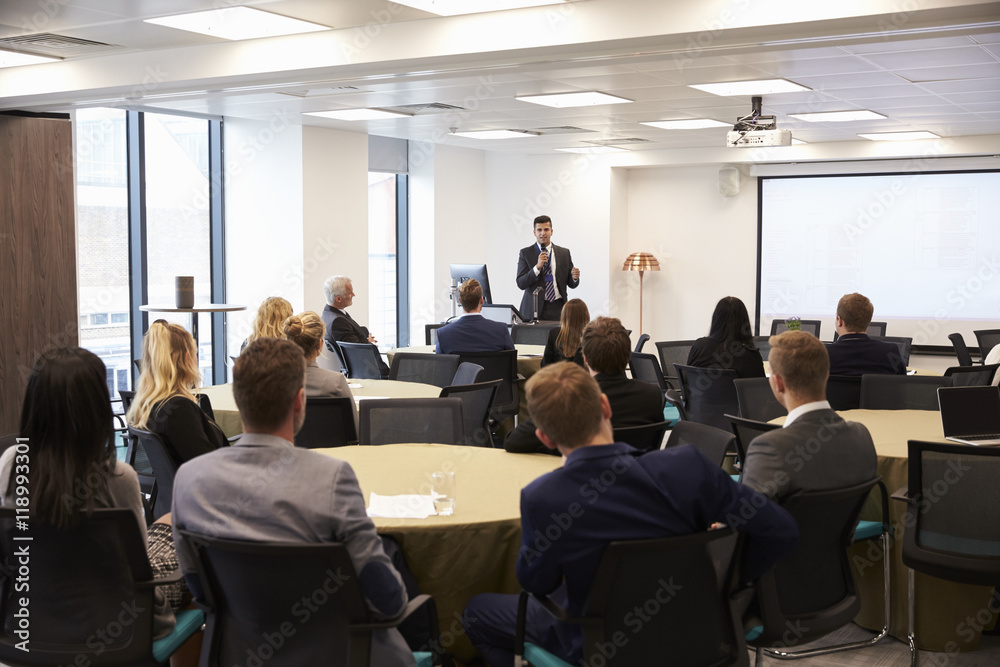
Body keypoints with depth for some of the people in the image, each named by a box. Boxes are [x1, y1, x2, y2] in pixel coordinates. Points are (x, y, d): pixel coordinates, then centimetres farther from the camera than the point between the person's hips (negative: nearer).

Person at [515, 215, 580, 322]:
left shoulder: (564, 253, 11)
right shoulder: (525, 253, 5)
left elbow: (571, 284, 12)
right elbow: (520, 284, -3)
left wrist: (575, 278, -11)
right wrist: (537, 267, -15)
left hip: (557, 309, 2)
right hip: (534, 309, -1)